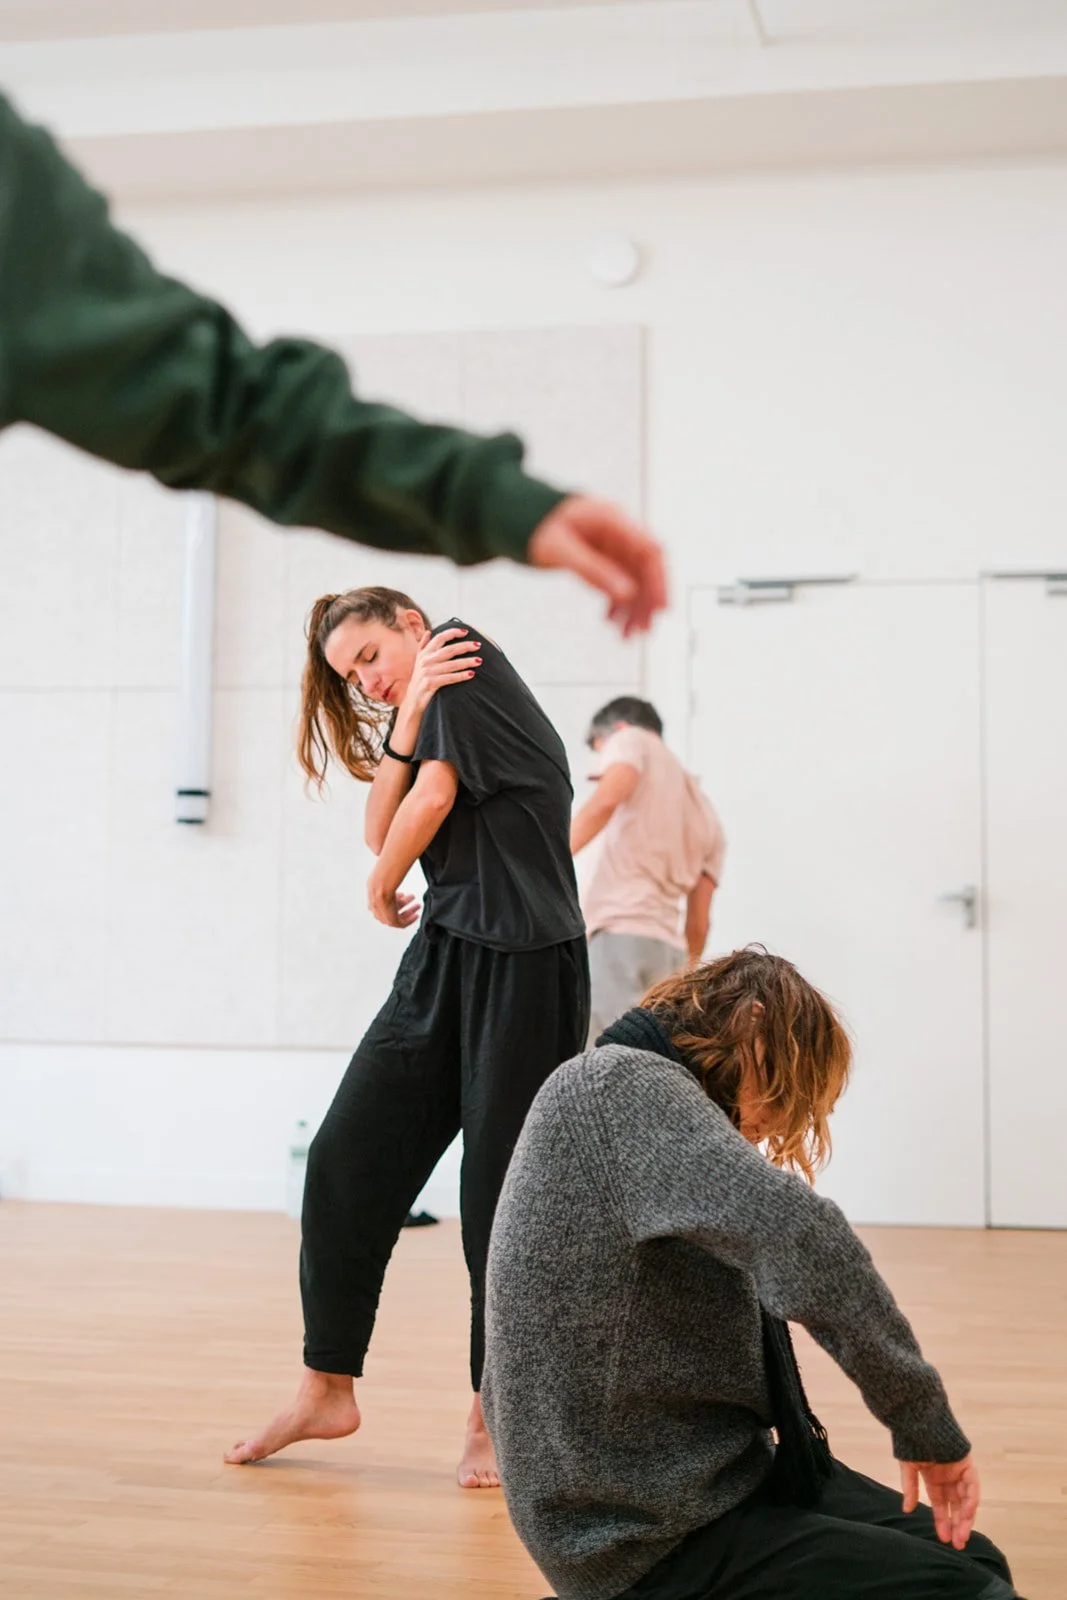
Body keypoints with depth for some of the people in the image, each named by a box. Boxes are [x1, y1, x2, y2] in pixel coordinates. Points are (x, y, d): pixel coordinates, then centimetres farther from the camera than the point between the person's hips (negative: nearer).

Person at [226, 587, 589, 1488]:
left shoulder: (464, 659, 0)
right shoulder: (427, 718, 21)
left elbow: (432, 798, -9)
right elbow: (381, 830, 6)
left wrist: (383, 890, 9)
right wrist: (407, 718, -3)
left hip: (523, 967, -8)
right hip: (445, 960, 8)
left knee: (503, 1195, -1)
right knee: (345, 1159, 1)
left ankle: (493, 1418, 11)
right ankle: (329, 1389, 12)